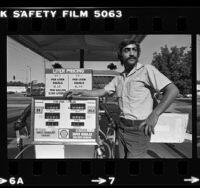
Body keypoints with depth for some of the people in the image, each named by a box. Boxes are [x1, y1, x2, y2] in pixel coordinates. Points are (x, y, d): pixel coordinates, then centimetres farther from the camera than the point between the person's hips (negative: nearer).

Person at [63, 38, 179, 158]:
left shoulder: (147, 70, -9)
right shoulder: (119, 78, 13)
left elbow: (173, 90, -17)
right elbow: (102, 92, 18)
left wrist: (155, 115, -24)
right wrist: (79, 92, 7)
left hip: (139, 129, -7)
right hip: (122, 127, 7)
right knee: (122, 156, 14)